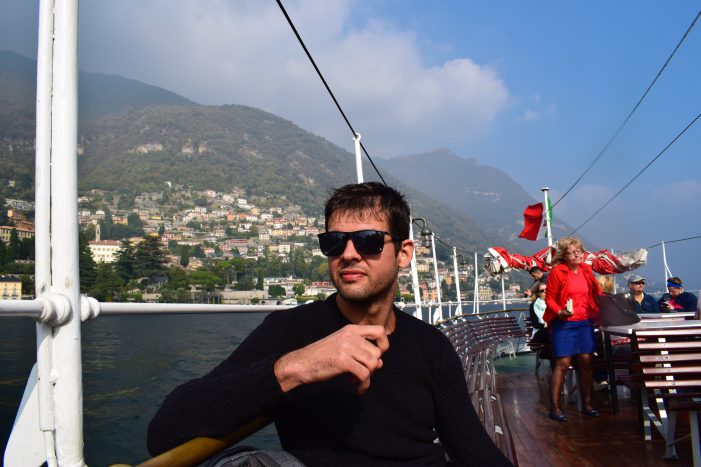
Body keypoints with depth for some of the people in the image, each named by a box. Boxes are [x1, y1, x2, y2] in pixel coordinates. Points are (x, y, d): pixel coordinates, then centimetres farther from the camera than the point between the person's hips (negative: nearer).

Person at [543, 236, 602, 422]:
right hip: (564, 324, -5)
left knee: (586, 361, 4)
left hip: (585, 322, 5)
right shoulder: (557, 272, -7)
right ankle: (554, 407, 1)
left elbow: (596, 294, 21)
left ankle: (586, 404, 17)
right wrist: (560, 312, -21)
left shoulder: (586, 270, 9)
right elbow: (549, 298, -6)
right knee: (563, 363, -7)